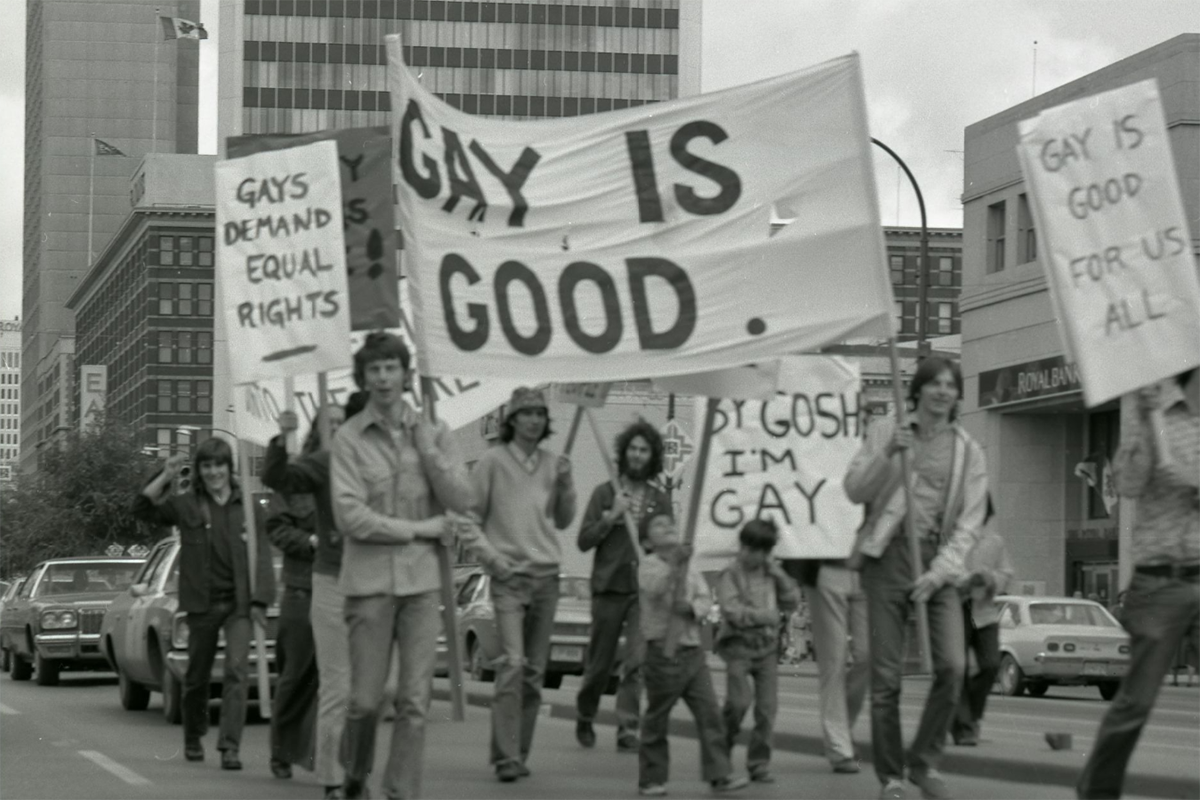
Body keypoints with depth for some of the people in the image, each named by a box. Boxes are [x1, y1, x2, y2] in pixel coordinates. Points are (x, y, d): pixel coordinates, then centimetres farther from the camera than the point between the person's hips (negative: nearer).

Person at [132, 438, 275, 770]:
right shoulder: (186, 505, 3)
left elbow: (262, 556, 3)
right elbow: (143, 509, -7)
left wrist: (259, 601, -4)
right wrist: (165, 477, -16)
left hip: (238, 602, 0)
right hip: (202, 603, 0)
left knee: (237, 670, -13)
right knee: (197, 675, 10)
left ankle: (230, 746, -16)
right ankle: (193, 738, 31)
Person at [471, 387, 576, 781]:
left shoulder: (554, 464, 10)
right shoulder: (492, 461, -3)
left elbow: (564, 521, 15)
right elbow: (472, 514, 1)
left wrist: (565, 484, 1)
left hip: (547, 574, 5)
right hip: (509, 575, -5)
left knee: (535, 670, 6)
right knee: (512, 663, -16)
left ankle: (520, 754, 14)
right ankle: (506, 757, -15)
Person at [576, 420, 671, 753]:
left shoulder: (660, 500, 10)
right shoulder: (605, 493, 4)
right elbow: (583, 541, 0)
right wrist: (610, 516, -12)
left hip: (645, 590, 1)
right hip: (609, 588, -1)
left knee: (637, 662, -12)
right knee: (600, 663, 8)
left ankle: (628, 731, -10)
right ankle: (584, 719, 31)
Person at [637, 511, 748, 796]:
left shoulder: (690, 569, 13)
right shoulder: (649, 565, -5)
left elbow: (705, 598, 3)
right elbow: (654, 588, -26)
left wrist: (691, 607, -18)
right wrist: (674, 566, -39)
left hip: (692, 651, 5)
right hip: (662, 652, -5)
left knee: (710, 713, -2)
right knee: (656, 720, 4)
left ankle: (719, 775, -1)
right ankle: (652, 779, 13)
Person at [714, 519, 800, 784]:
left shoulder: (771, 573, 11)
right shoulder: (730, 575, -5)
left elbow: (792, 602, 11)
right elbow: (733, 612, -15)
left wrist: (779, 576, -1)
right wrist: (768, 616, -16)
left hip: (767, 645, 5)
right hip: (738, 645, -4)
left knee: (768, 707, -1)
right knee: (739, 701, -16)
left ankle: (759, 764, 7)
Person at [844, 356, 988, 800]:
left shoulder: (969, 452, 10)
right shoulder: (885, 432, 9)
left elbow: (969, 524, 4)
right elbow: (854, 490, 3)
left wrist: (938, 573, -9)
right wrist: (887, 455, -13)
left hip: (939, 562, 1)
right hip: (887, 556, -1)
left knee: (952, 665, -15)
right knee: (886, 675, -4)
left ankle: (925, 760, 3)